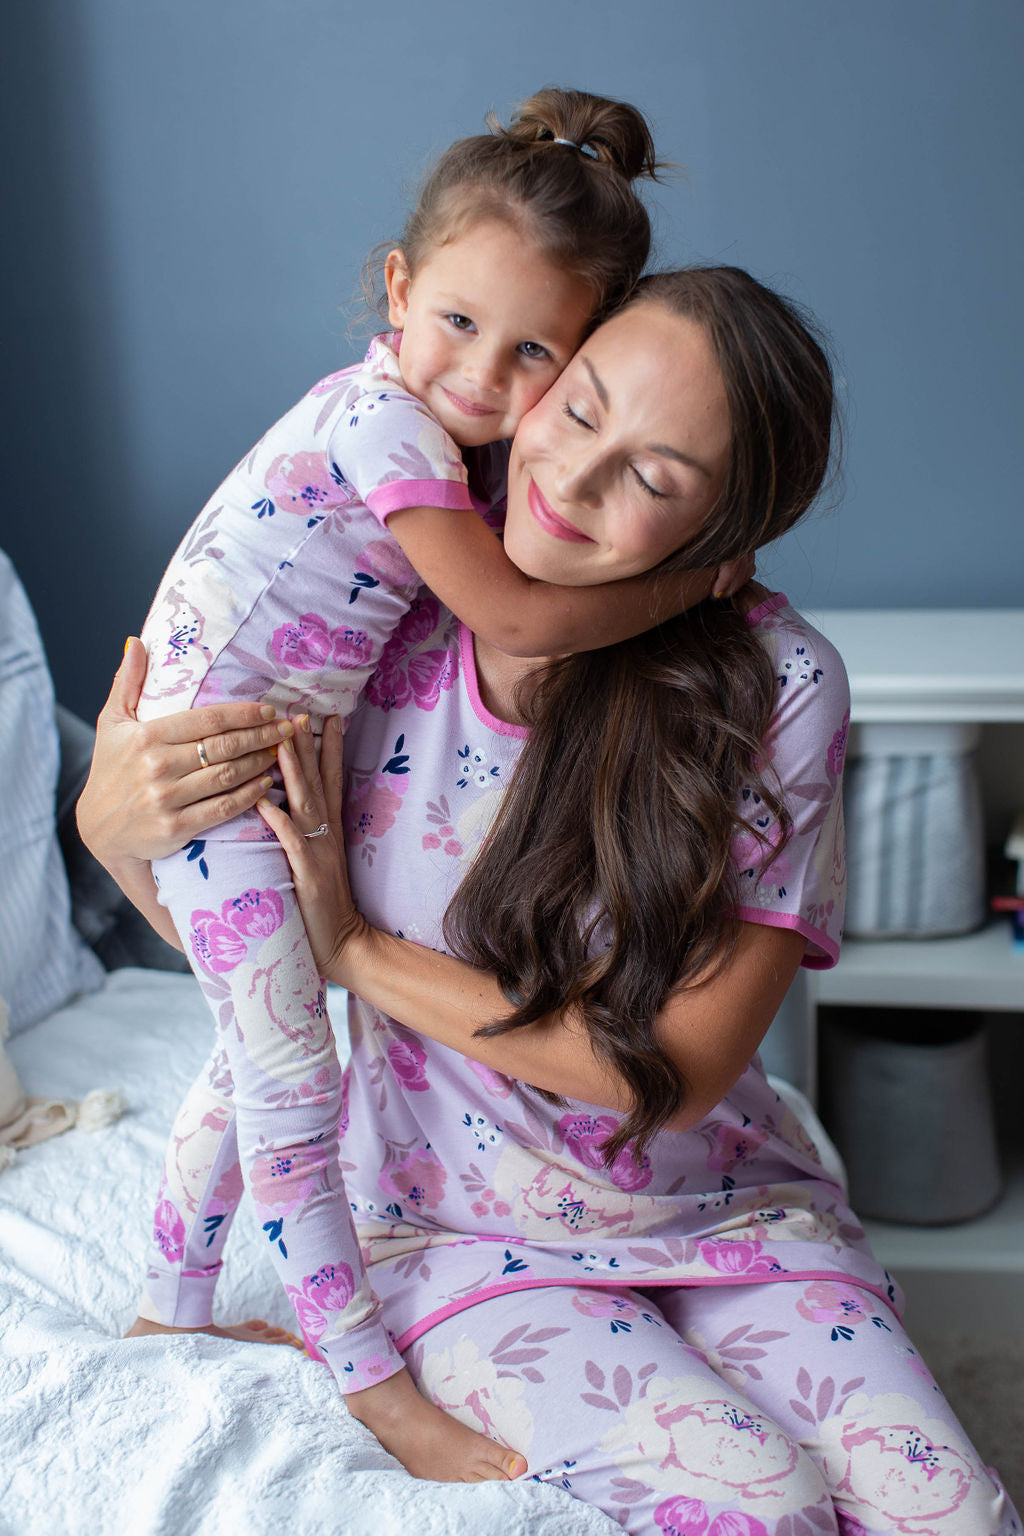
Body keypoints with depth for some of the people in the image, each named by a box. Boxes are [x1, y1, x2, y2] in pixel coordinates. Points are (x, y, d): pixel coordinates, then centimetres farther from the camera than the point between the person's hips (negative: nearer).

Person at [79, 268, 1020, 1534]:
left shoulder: (777, 688, -17)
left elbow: (678, 1068, -19)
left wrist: (359, 951, -18)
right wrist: (115, 825, -21)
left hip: (722, 1211, 1)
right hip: (463, 1230, 0)